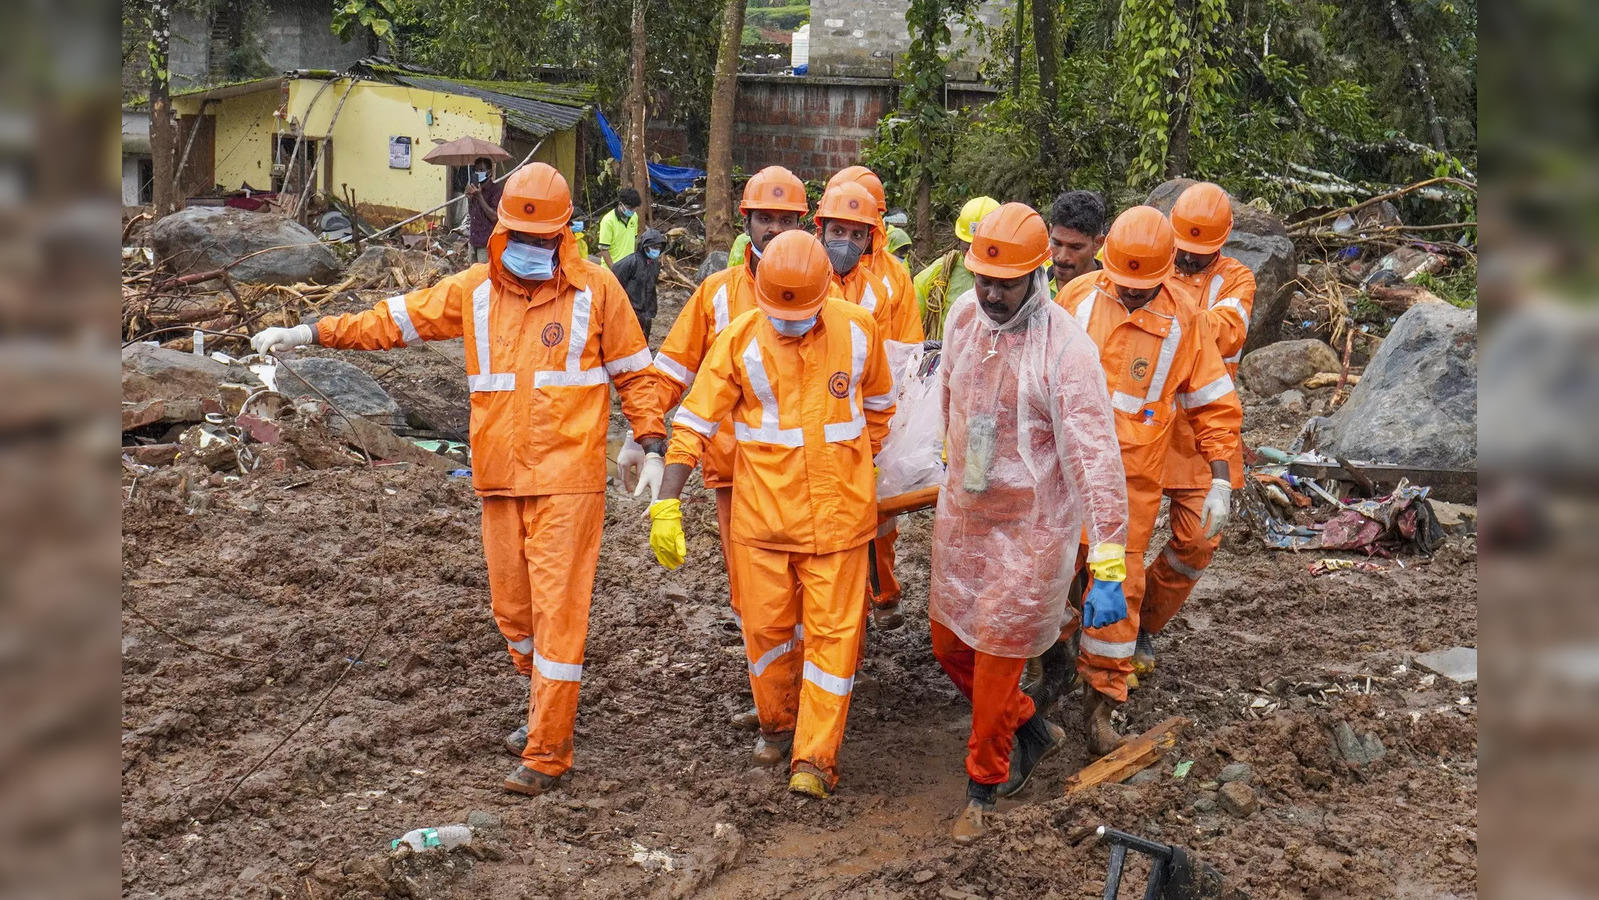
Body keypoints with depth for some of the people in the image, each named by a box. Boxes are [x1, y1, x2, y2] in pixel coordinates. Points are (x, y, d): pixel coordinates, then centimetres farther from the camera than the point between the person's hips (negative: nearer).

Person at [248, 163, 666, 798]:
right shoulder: (474, 289, 7)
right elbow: (393, 320, 10)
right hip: (500, 482, 5)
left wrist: (653, 449, 0)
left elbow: (632, 371, 5)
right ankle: (547, 709, 36)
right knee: (512, 610, 13)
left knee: (557, 610, -6)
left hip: (568, 482, -4)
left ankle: (547, 753, 1)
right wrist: (307, 333, 5)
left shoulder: (595, 289, -1)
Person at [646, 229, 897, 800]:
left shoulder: (858, 329, -4)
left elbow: (878, 406, 14)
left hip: (837, 511, 0)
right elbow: (695, 422, -6)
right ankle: (778, 725, 32)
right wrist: (666, 506, -11)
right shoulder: (740, 339, -7)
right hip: (760, 511, 0)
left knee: (832, 630, 0)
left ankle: (814, 758, 6)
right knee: (766, 625, 9)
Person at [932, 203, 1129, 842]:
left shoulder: (1067, 350, -25)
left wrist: (1108, 570, -32)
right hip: (962, 512, 7)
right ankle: (1030, 730, 40)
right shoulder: (964, 315, -6)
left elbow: (1096, 460, -28)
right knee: (949, 644, 16)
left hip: (1030, 526, -6)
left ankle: (985, 782, 27)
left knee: (996, 659, 4)